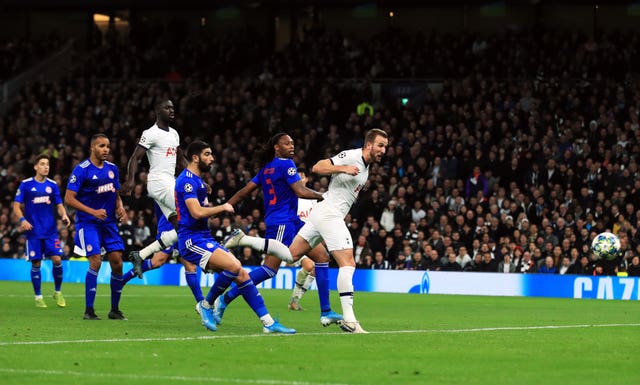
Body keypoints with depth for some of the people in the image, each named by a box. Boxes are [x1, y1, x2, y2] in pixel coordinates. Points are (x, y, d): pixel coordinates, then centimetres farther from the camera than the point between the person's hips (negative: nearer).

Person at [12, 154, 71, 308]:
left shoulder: (53, 185, 7)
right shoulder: (26, 184, 0)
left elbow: (59, 205, 11)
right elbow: (17, 206, 1)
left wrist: (64, 216, -10)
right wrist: (22, 220, -16)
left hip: (51, 231, 2)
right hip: (33, 231, -2)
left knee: (57, 260, -8)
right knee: (36, 264, 0)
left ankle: (57, 292, 11)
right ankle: (38, 297, 13)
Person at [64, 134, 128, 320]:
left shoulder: (112, 168, 8)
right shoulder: (81, 170, -11)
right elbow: (69, 199, -14)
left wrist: (120, 208, 0)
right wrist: (93, 212, -21)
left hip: (109, 221, 6)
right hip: (88, 223, -6)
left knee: (117, 261, 0)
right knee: (95, 262, -16)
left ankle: (115, 309, 13)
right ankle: (89, 310, -8)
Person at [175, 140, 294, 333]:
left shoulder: (196, 180, 21)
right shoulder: (187, 180, -12)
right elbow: (197, 212, -23)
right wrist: (223, 207, -9)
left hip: (204, 238, 10)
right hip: (192, 239, -10)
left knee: (241, 274, -1)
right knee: (234, 266, -26)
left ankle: (268, 322, -3)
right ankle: (206, 305, -7)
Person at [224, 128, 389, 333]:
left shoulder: (365, 167, 18)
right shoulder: (351, 157, -12)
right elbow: (317, 167, -19)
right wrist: (342, 168, -29)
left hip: (321, 214, 10)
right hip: (329, 214, -10)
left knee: (291, 255, 12)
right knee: (348, 262, -15)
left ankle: (242, 239, 19)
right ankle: (348, 319, -21)